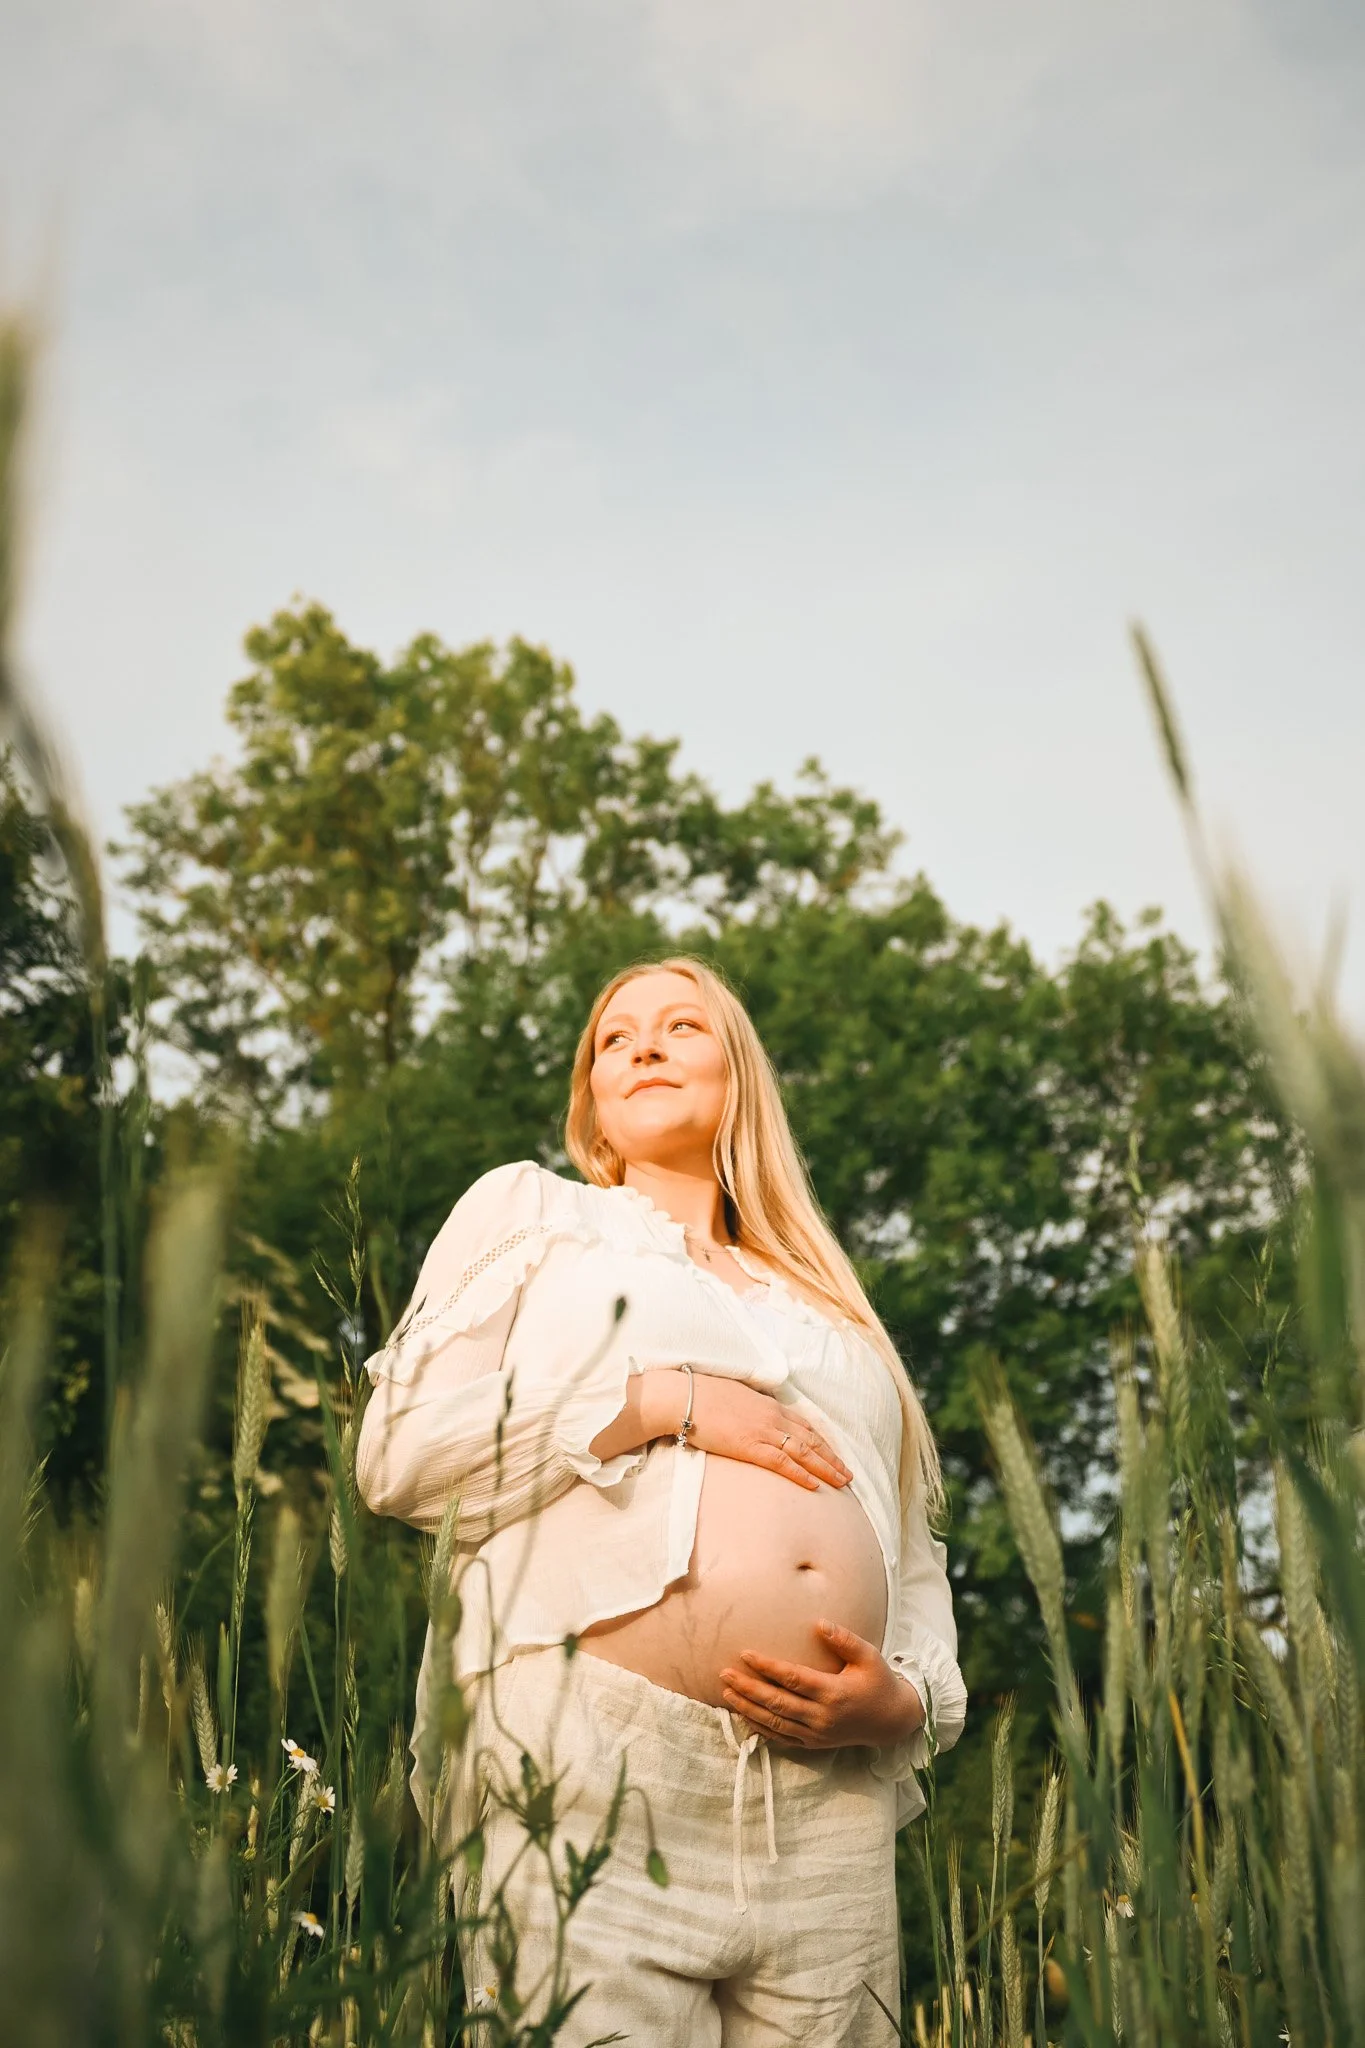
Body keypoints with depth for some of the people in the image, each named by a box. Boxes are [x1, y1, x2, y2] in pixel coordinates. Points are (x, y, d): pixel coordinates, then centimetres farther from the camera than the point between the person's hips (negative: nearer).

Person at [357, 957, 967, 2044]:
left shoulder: (831, 1306, 26)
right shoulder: (533, 1210, 16)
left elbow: (917, 1570, 21)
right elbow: (398, 1452, 2)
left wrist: (906, 1700, -1)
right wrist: (661, 1402, -6)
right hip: (595, 1773, -3)